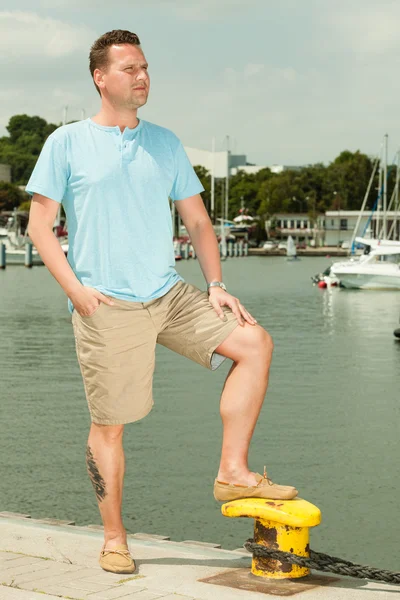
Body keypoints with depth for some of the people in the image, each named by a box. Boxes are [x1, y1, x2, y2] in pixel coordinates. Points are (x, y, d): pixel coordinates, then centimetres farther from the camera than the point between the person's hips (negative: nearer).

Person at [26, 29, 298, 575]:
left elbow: (198, 221, 15)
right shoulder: (67, 143, 2)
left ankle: (233, 472, -6)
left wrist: (216, 285, 2)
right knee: (109, 425, -1)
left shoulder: (165, 143, 13)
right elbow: (40, 225, 0)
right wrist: (75, 289, -11)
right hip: (105, 305, -4)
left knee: (254, 341, -12)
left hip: (168, 294, 4)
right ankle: (114, 539, 15)